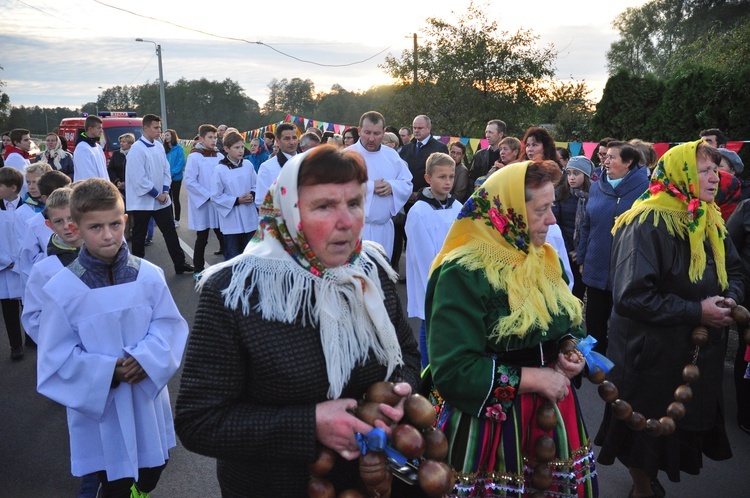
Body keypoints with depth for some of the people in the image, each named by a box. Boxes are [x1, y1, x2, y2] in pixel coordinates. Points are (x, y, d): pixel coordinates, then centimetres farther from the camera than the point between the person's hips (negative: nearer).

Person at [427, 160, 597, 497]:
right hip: (489, 424, -7)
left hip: (552, 413, 7)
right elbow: (451, 370, -25)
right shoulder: (464, 274, -20)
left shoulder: (544, 260, 6)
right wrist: (530, 379, -21)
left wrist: (569, 352, -3)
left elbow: (567, 324, 20)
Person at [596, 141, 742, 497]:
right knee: (646, 431, 11)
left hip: (699, 352, 8)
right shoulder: (648, 223, -22)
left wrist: (730, 297, -6)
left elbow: (734, 270, 17)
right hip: (652, 354, -8)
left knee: (685, 426, 21)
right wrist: (696, 312, -24)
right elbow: (631, 296, -27)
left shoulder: (709, 220, 5)